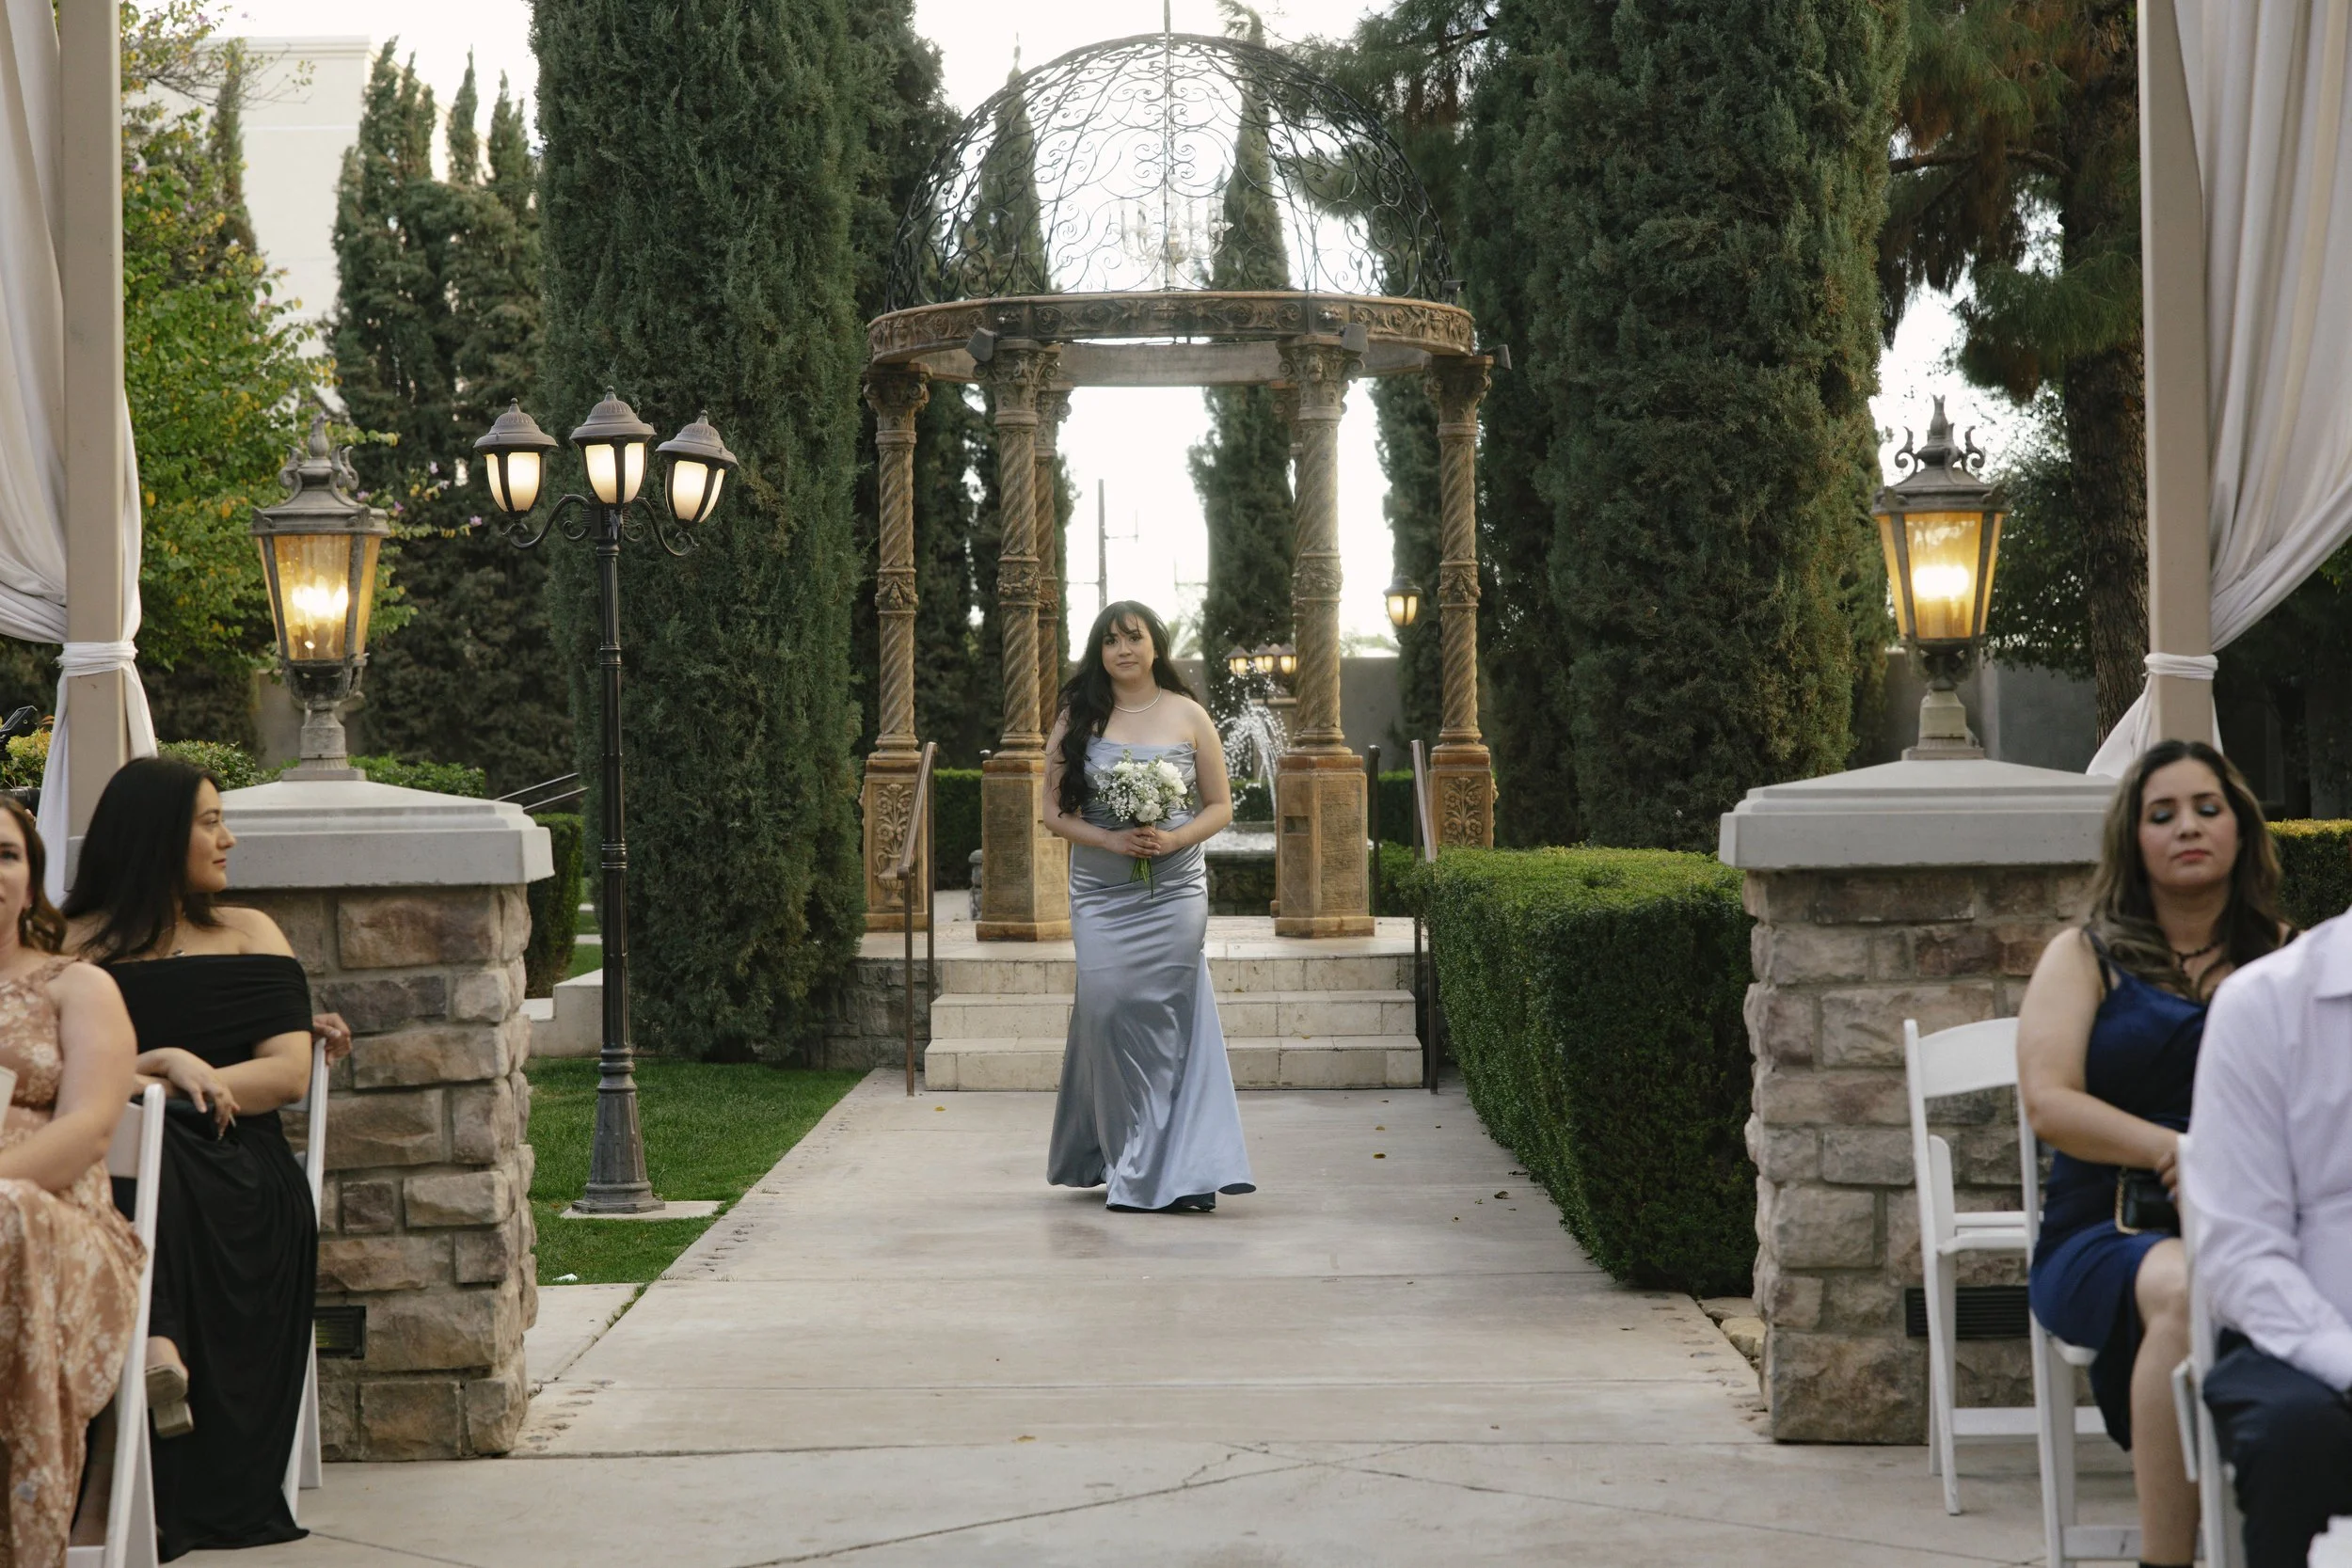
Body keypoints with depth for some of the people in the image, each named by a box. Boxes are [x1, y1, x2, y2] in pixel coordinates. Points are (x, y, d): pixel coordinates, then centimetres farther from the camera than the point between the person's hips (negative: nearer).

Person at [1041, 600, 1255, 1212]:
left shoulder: (1188, 716, 4)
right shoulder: (1078, 718, 5)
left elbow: (1220, 805, 7)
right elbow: (1054, 808, 4)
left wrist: (1174, 839, -11)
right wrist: (1111, 840, -12)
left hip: (1175, 892, -1)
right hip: (1100, 894, 1)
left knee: (1164, 1021, -5)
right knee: (1105, 1013, -5)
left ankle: (1164, 1169, 1)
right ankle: (1113, 1156, 10)